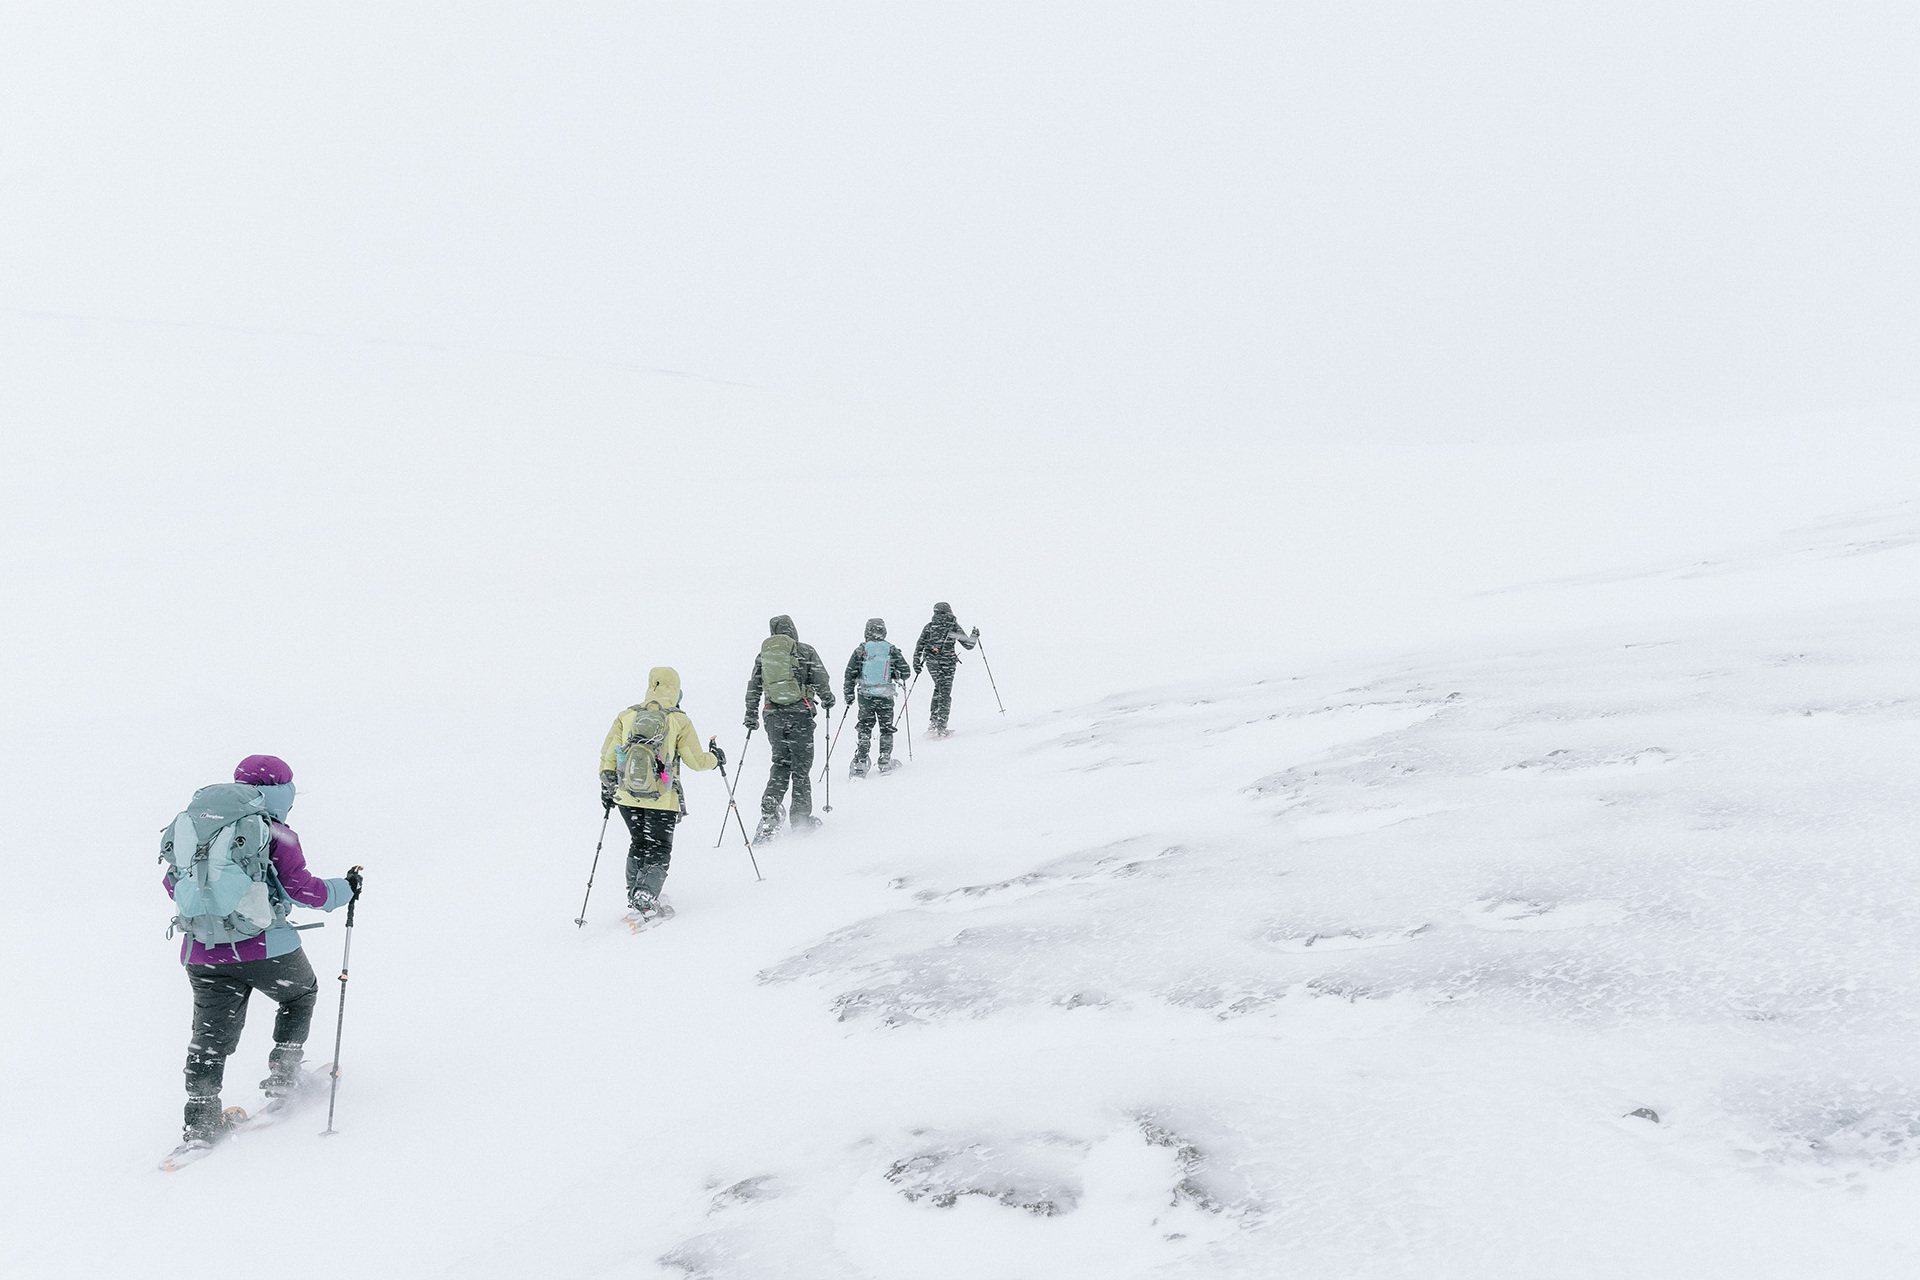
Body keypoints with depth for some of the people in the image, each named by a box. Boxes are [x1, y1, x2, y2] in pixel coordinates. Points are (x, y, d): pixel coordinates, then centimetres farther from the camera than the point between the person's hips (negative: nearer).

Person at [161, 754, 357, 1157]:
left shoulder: (196, 823, 12)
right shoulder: (276, 834, -4)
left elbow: (172, 882, 17)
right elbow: (300, 888, -9)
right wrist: (345, 890, 7)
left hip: (202, 953, 4)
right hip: (264, 947, -4)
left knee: (211, 1038, 11)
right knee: (301, 993, 25)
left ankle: (200, 1123, 5)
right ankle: (283, 1075, 23)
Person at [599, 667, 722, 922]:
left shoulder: (627, 716, 3)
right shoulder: (680, 721, -6)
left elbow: (608, 752, 4)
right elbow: (696, 760, -2)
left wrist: (607, 786, 17)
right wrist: (715, 757, 19)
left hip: (627, 796, 4)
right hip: (662, 800, -4)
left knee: (639, 844, 23)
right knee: (658, 851, 6)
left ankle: (634, 894, 24)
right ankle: (645, 899, -10)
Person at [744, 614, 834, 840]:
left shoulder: (763, 654, 10)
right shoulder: (805, 650, -1)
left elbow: (753, 688, 11)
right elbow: (821, 679, -2)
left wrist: (751, 717, 19)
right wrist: (827, 700, 16)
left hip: (773, 716, 3)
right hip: (800, 713, -3)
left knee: (780, 764, 13)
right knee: (801, 766, 5)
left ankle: (769, 812, -2)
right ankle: (800, 817, 8)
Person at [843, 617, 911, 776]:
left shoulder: (860, 650, -1)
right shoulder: (892, 650, 0)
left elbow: (850, 674, 0)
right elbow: (906, 672, 1)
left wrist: (849, 694, 8)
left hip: (865, 696, 0)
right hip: (886, 696, 0)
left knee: (865, 729, 8)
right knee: (886, 729, 13)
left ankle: (860, 763, 2)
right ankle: (885, 762, 12)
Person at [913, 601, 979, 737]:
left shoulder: (929, 627, 5)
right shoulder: (954, 627, -2)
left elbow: (919, 646, 2)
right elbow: (968, 645, 4)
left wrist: (916, 662, 7)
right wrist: (975, 635, 22)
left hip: (931, 663, 3)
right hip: (947, 664, -3)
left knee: (939, 688, 23)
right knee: (945, 694, 2)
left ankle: (933, 722, 17)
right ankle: (941, 727, -4)